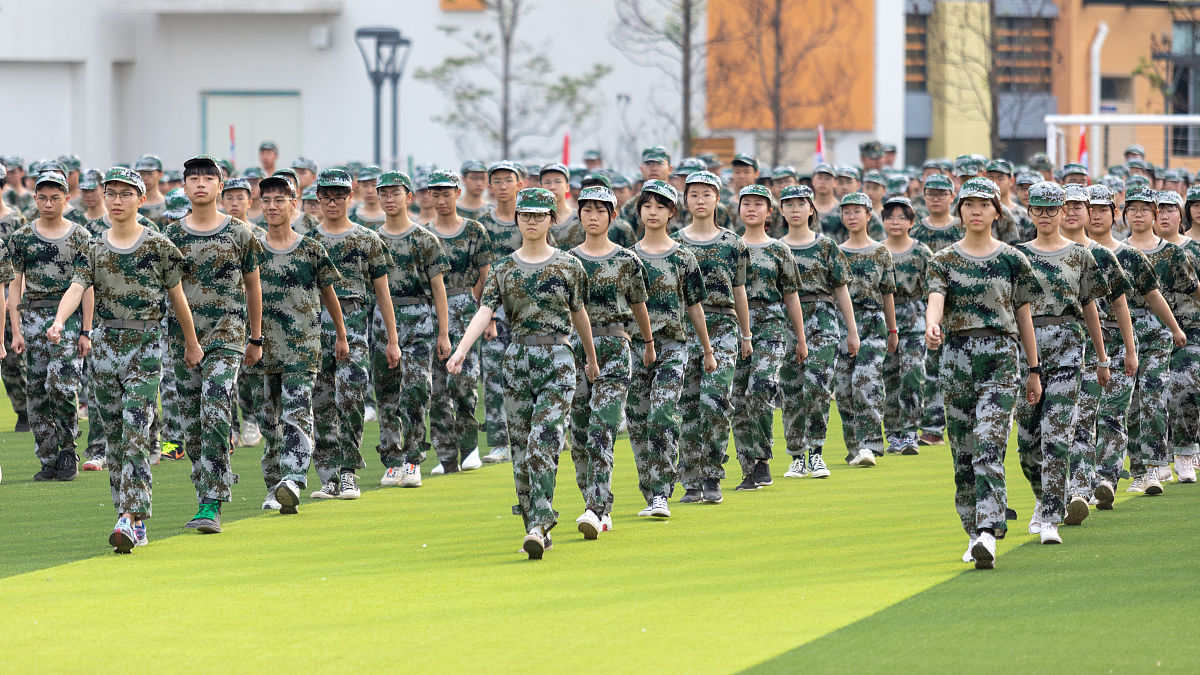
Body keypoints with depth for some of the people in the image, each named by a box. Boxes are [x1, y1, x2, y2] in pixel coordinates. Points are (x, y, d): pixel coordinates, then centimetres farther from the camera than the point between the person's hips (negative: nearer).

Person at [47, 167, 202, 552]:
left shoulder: (158, 245, -1)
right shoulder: (94, 249, 7)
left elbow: (177, 295, 7)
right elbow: (77, 288, -8)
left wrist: (191, 342, 13)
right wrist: (59, 321, -27)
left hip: (146, 343, -4)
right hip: (106, 343, 4)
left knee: (136, 430, -15)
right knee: (113, 434, 6)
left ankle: (130, 518, -22)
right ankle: (136, 524, 13)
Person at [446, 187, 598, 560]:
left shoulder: (568, 266, 3)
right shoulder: (503, 269, 6)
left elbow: (579, 314, 14)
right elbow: (484, 312, -7)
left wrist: (592, 359, 24)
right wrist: (461, 350, -23)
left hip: (557, 360, -3)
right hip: (518, 359, 3)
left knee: (544, 444, -15)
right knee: (521, 449, 5)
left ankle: (538, 528, -20)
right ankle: (537, 528, 14)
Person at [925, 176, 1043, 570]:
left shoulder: (1012, 260, 8)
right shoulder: (944, 260, 8)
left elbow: (1023, 315, 11)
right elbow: (936, 300, -11)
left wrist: (1034, 371, 10)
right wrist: (932, 326, -34)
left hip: (1001, 358, -2)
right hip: (957, 355, 2)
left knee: (990, 448, -15)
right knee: (963, 451, 6)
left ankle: (987, 535, -26)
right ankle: (974, 532, 18)